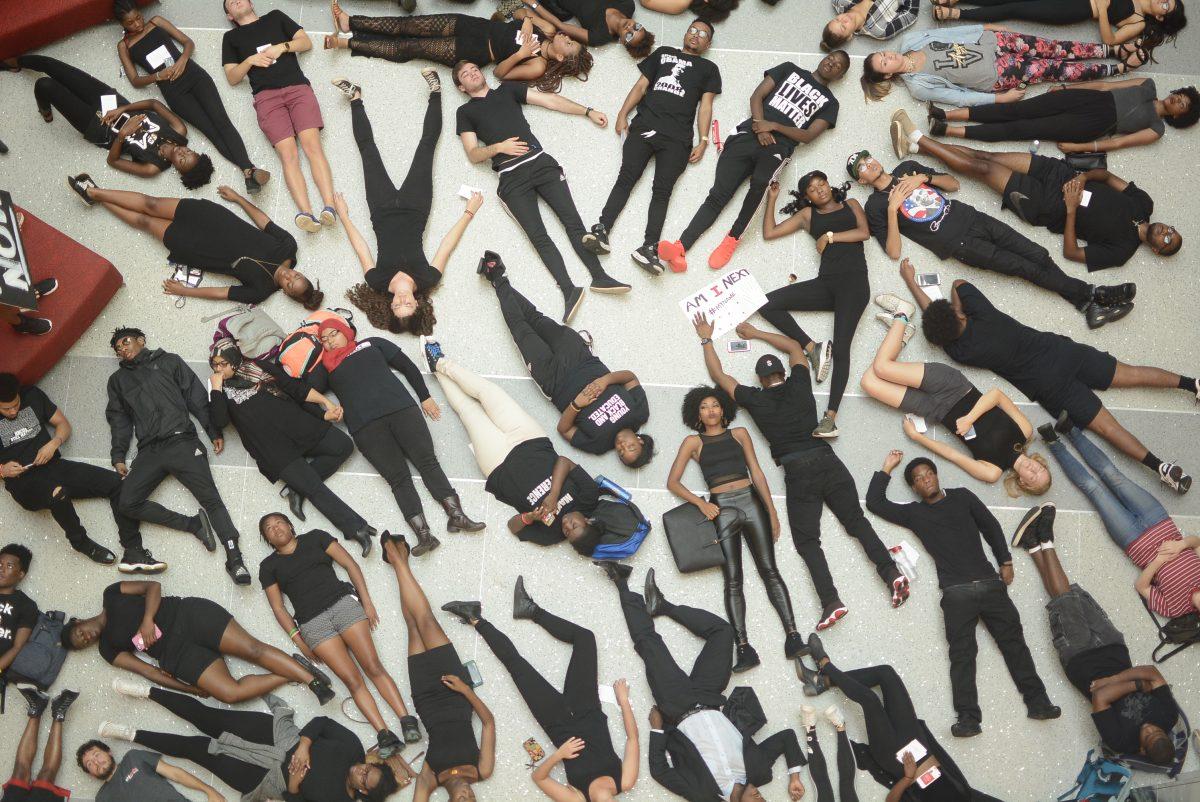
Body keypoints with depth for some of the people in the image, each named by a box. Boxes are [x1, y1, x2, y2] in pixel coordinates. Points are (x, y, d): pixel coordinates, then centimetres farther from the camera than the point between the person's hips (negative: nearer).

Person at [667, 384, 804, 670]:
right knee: (732, 580, -10)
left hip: (751, 501, 1)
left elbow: (757, 473, 13)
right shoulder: (693, 442, 12)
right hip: (721, 508, -1)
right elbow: (673, 482, 6)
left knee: (769, 570, -8)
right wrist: (701, 503, -8)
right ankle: (743, 647, -19)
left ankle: (792, 636, -15)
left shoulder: (739, 434, 16)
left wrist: (772, 512, 5)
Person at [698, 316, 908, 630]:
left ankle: (831, 601, -17)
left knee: (807, 540, 0)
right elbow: (794, 346, 32)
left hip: (798, 472, -3)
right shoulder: (799, 385, 13)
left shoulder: (755, 400, 6)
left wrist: (706, 338, 28)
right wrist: (756, 333, 36)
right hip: (828, 461, 3)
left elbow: (719, 375, 19)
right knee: (857, 521, 6)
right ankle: (891, 572, -14)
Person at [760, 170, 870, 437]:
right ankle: (813, 349, -11)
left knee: (841, 348, -19)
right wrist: (771, 198, 13)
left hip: (854, 280, -4)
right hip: (825, 282, 4)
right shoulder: (808, 214, 21)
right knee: (768, 304, -13)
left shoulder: (850, 204, 19)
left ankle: (830, 417, -31)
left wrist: (830, 236, -2)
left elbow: (864, 232, 1)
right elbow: (769, 233, 15)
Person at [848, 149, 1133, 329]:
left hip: (970, 218, 5)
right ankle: (1087, 294, -4)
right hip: (958, 244, -5)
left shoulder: (907, 168, 17)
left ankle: (1090, 303, -7)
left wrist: (924, 177, 0)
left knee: (1037, 254, -8)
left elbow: (954, 184, 18)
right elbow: (894, 251, -8)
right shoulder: (875, 206, 1)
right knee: (1026, 267, -13)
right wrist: (892, 209, -16)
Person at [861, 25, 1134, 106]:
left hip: (988, 41, 4)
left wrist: (985, 28, 6)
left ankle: (1115, 50, 11)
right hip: (994, 74, -4)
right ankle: (1120, 69, 8)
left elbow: (947, 32, 8)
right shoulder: (918, 86, -15)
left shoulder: (909, 40, -2)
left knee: (1053, 49, -3)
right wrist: (1001, 98, -16)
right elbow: (959, 98, -15)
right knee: (1056, 69, -4)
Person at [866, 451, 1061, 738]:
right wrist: (886, 469, 7)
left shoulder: (962, 496, 15)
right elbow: (874, 503, 4)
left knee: (1014, 641, 1)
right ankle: (968, 718, -14)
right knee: (962, 653, -9)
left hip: (990, 583, 2)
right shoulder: (914, 513, 11)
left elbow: (991, 526, 17)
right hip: (956, 592, -2)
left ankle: (1037, 702, 5)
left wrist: (1005, 562, 11)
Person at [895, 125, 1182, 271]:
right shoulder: (1142, 203, 1)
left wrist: (1071, 209, -24)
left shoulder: (1122, 250, -14)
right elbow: (1106, 175, 7)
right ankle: (920, 143, 4)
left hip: (1045, 206, -5)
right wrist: (1082, 177, -13)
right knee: (987, 155, -4)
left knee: (982, 167, -12)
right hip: (1059, 173, 5)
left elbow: (1071, 252, -18)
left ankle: (920, 140, -4)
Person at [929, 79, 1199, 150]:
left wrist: (1078, 147, -13)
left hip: (1094, 124, -4)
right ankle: (946, 115, -23)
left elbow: (1117, 142, -3)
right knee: (1022, 109, -14)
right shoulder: (1148, 86, 20)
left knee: (1024, 129, -16)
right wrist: (1065, 87, 9)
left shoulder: (1157, 128, 6)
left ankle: (948, 130, -24)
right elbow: (1105, 85, 17)